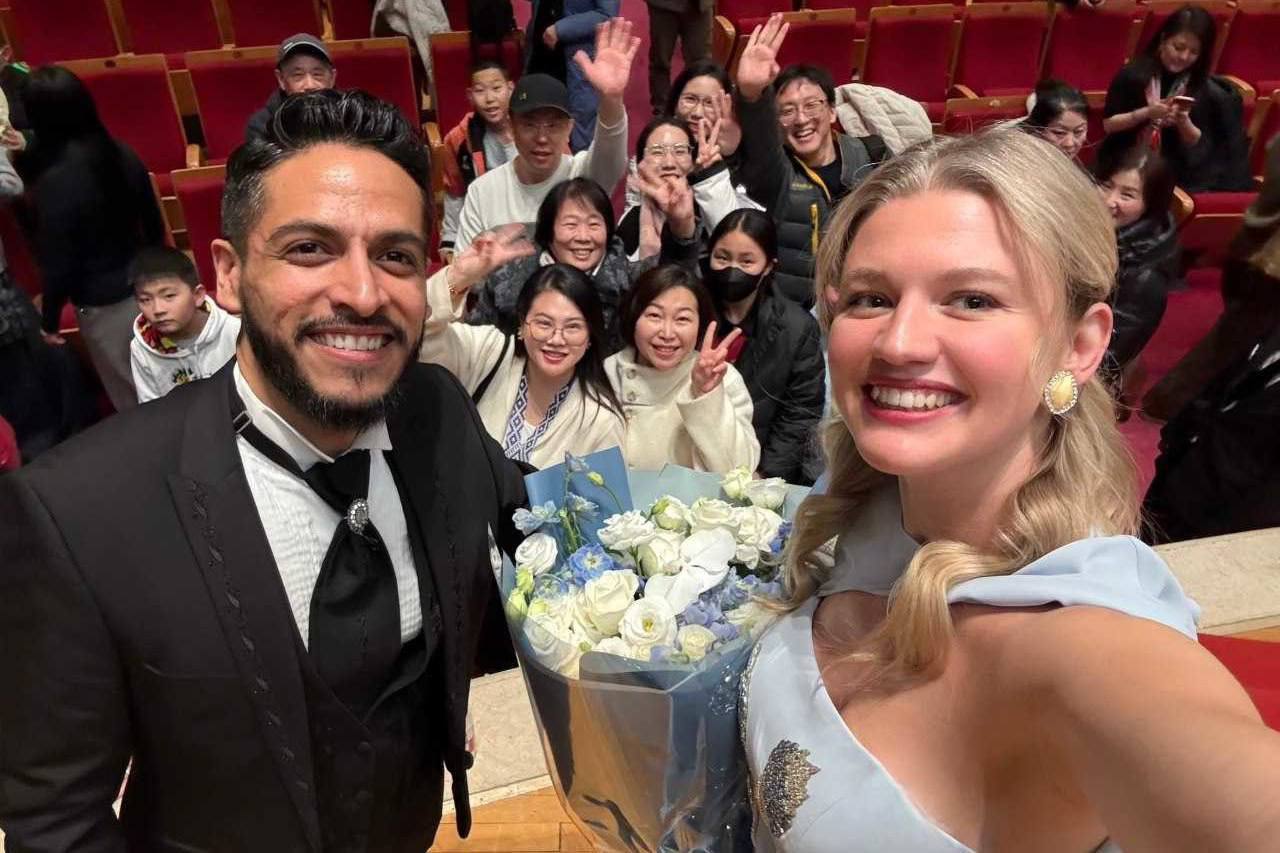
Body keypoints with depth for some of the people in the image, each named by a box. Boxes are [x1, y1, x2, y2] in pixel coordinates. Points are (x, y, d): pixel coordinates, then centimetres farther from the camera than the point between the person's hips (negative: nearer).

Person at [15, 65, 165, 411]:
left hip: (103, 305, -5)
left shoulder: (54, 182, -22)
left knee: (131, 400, 13)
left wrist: (50, 320, -1)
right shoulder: (123, 154, -6)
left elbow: (58, 265, -15)